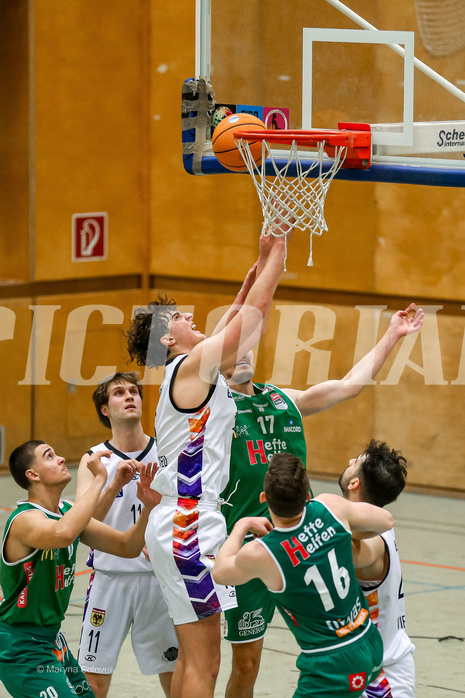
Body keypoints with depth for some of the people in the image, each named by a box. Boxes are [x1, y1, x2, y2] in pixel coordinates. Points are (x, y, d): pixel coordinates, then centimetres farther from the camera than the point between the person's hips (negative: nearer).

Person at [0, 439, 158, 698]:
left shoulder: (68, 512, 7)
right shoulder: (25, 520, -22)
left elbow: (127, 547, 7)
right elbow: (63, 534, -46)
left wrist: (148, 507, -12)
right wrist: (100, 479, -38)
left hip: (51, 638, 10)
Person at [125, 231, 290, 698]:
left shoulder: (190, 371, 16)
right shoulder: (193, 366, -10)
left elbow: (239, 321, 27)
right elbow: (256, 311, -9)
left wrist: (261, 263, 24)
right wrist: (277, 250, 0)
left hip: (178, 525, 10)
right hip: (189, 525, -10)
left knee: (192, 656, 14)